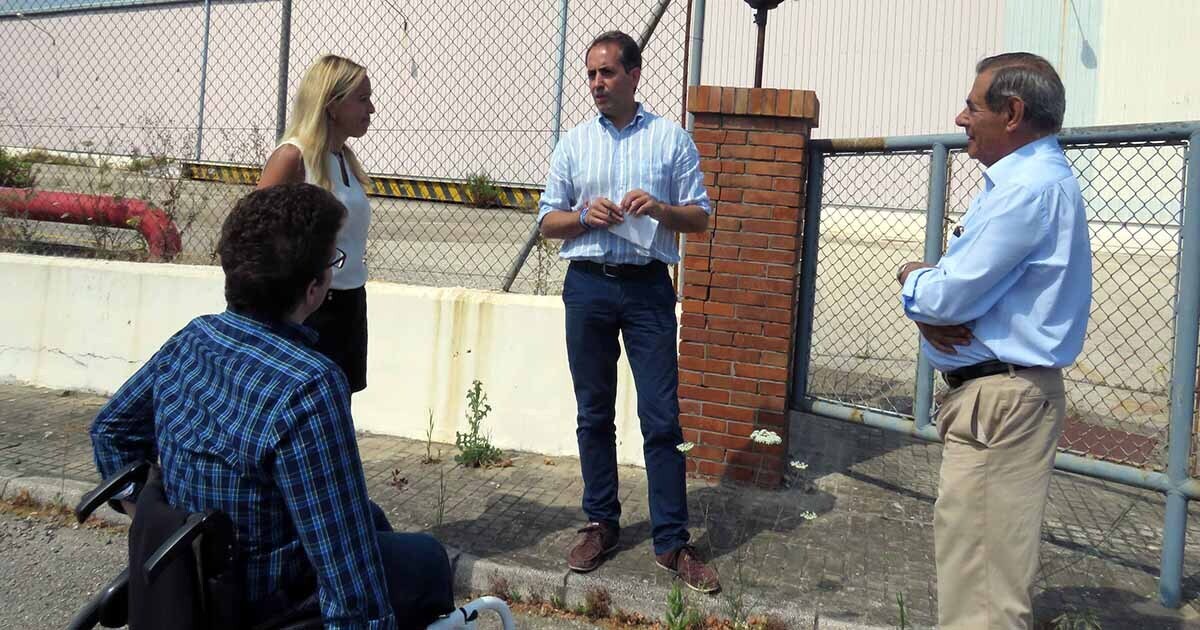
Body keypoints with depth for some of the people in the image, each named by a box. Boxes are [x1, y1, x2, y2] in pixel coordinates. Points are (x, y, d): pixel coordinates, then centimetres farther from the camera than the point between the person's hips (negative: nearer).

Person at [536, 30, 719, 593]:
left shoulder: (671, 138, 5)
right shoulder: (573, 143, 10)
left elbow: (700, 217, 5)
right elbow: (547, 221, 10)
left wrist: (659, 208, -15)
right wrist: (585, 216, -10)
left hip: (648, 288, -2)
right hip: (588, 287, 2)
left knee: (661, 418, -2)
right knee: (594, 414, 9)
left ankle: (672, 542, 7)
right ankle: (601, 524, 23)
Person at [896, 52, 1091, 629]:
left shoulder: (1031, 187, -20)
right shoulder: (1017, 180, 15)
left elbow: (950, 295, -24)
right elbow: (958, 283, 15)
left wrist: (912, 279, -2)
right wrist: (928, 309, -7)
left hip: (1001, 400, -11)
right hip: (987, 391, 11)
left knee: (982, 566, -4)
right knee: (974, 553, 23)